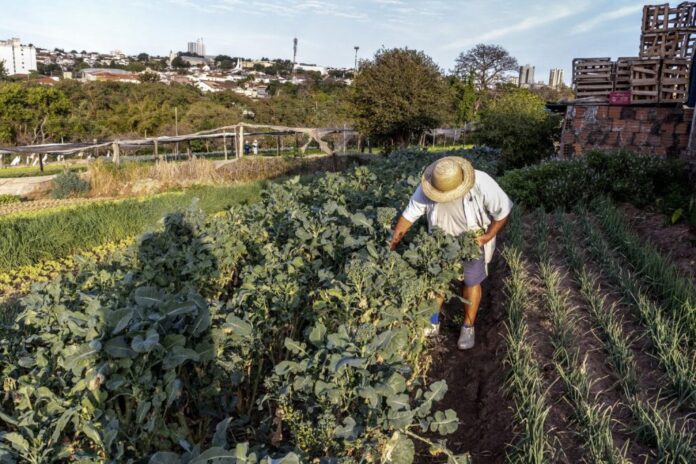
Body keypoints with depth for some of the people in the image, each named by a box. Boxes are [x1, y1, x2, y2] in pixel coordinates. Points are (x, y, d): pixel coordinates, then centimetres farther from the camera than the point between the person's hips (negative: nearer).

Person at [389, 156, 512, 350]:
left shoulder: (483, 185, -35)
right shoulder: (426, 188, -29)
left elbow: (502, 212, -19)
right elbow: (408, 215, -19)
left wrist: (488, 236, -26)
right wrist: (391, 245, -19)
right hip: (442, 240, 2)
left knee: (471, 282, 8)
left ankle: (468, 327, 27)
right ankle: (434, 321, 31)